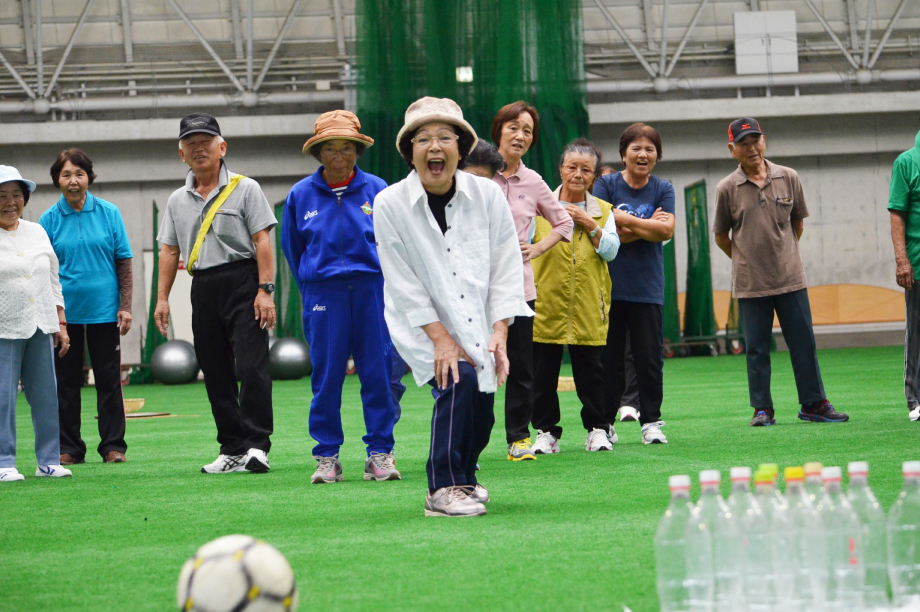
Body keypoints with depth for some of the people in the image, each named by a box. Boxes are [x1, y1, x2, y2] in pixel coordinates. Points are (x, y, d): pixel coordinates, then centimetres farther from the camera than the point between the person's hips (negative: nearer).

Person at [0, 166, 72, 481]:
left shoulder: (36, 232, 14)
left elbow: (53, 281, 18)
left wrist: (60, 324, 14)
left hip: (40, 326, 5)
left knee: (45, 396, 5)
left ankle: (49, 460, 12)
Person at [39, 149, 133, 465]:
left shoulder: (109, 213, 0)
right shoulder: (49, 220, 1)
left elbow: (124, 262, 4)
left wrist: (125, 306, -2)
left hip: (104, 311, -1)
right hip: (64, 312, 1)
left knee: (108, 380, 2)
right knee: (66, 382, 6)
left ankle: (113, 445, 9)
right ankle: (68, 447, 13)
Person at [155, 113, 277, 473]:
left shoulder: (245, 189, 1)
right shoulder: (177, 201, 15)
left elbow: (262, 240, -5)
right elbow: (169, 250, 16)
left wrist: (264, 290, -14)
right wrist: (162, 298, 7)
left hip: (242, 281, -5)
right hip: (203, 290, 5)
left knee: (251, 366, -13)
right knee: (215, 373, 5)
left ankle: (256, 445, -13)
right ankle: (232, 450, 11)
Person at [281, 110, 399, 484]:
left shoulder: (376, 190, 3)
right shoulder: (301, 195, 5)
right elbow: (293, 249, 15)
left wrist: (385, 283, 8)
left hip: (372, 289, 0)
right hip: (324, 294, 0)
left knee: (377, 371, -1)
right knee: (326, 375, 0)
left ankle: (380, 453, 6)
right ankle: (327, 456, 7)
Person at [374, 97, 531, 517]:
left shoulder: (487, 195, -4)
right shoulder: (389, 205, -12)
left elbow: (505, 267, -3)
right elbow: (403, 281, -12)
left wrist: (499, 333, -11)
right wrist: (441, 338, -18)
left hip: (477, 324, 4)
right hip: (421, 325, -4)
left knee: (481, 411, 2)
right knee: (459, 380, -26)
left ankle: (463, 478, 34)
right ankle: (444, 489, -15)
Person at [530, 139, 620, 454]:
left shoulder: (602, 211, 11)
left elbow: (611, 250, -1)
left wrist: (589, 225, -8)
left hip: (588, 305, 1)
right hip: (546, 302, -1)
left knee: (591, 371, 2)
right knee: (543, 371, 1)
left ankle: (597, 429, 13)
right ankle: (546, 431, 10)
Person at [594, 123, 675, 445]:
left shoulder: (663, 189, 8)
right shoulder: (607, 185, 3)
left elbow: (667, 230, -7)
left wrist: (624, 220, -9)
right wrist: (647, 226, -8)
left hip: (647, 286, 1)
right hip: (610, 284, -1)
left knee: (649, 357, 1)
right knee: (609, 357, 1)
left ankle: (651, 422, 9)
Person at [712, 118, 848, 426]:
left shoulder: (788, 178, 4)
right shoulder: (727, 188, -1)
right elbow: (721, 236, 8)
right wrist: (747, 261, 10)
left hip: (790, 278, 2)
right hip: (749, 284, -2)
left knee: (804, 343, 4)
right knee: (756, 349, 3)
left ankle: (813, 403, 12)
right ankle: (762, 409, 11)